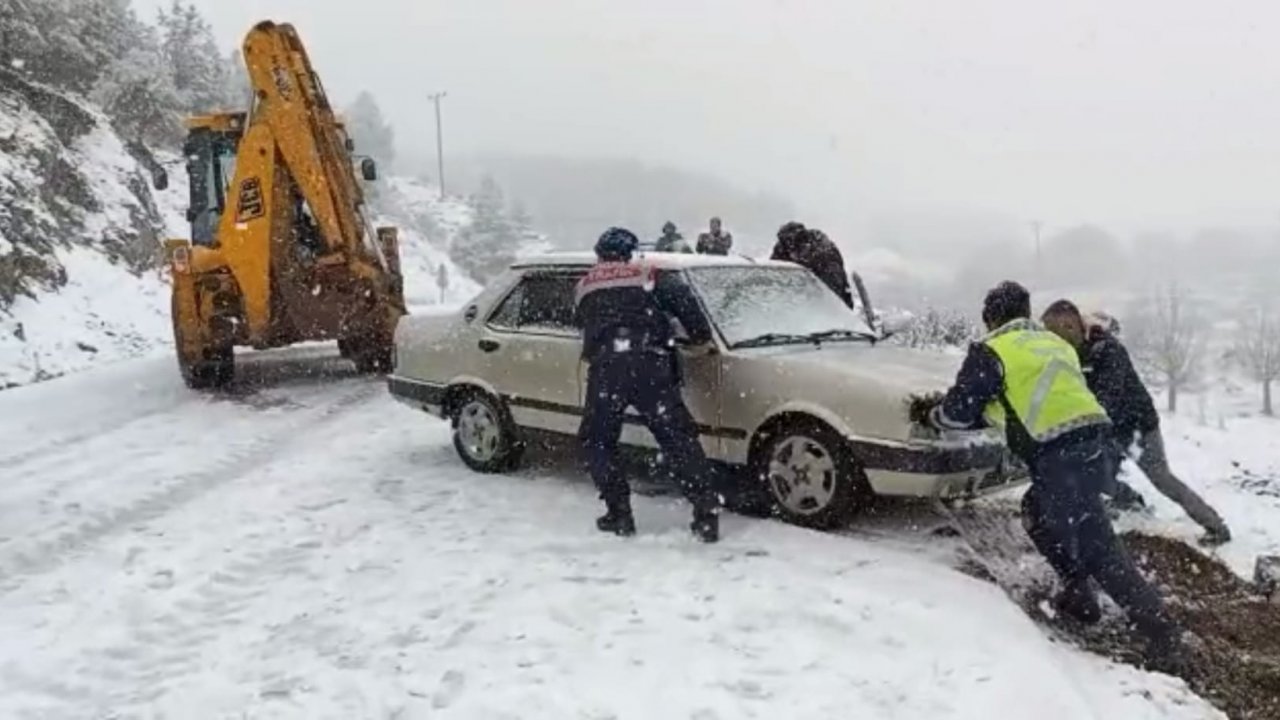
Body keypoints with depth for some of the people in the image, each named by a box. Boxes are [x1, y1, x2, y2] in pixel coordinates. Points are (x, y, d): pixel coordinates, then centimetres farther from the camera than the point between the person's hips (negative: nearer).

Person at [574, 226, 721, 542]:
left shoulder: (586, 287, 26)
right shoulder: (645, 276, 16)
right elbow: (681, 298, 3)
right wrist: (700, 335, 13)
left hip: (604, 369, 1)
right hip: (649, 364, -1)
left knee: (596, 441, 18)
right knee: (679, 437, 2)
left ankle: (619, 514, 12)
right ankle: (706, 515, -4)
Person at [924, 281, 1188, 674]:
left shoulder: (991, 352, 1)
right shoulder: (1053, 343, 26)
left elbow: (959, 411, 4)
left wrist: (933, 415, 24)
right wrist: (993, 410, 38)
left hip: (1063, 455, -9)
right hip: (1092, 443, 9)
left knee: (1099, 550, -7)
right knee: (1037, 509, 26)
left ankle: (1163, 635, -9)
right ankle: (1079, 594, 24)